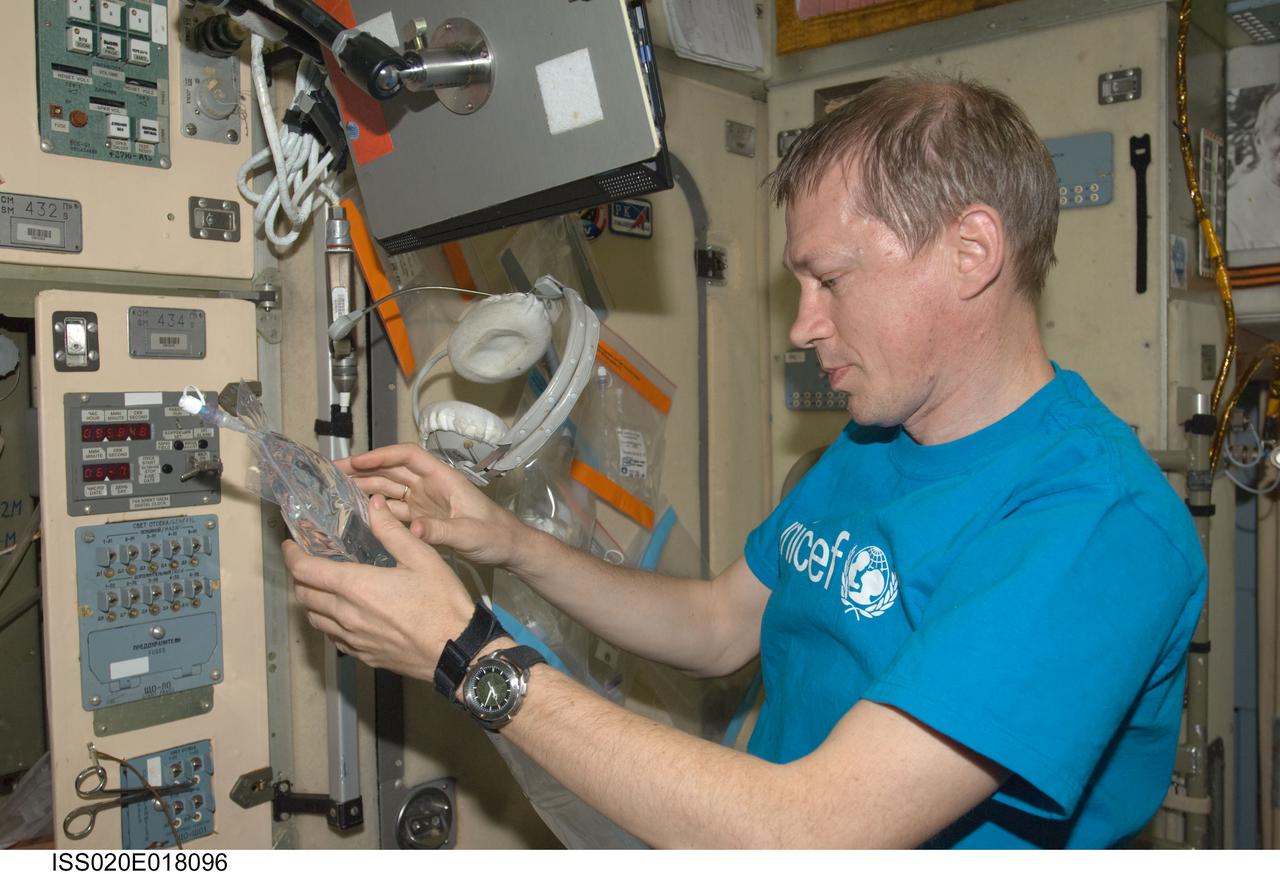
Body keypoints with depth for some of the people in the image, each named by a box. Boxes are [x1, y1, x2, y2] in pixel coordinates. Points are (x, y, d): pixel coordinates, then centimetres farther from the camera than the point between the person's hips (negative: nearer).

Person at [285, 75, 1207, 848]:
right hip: (761, 831, 6)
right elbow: (720, 626, 11)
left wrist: (464, 652, -23)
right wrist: (515, 544, -2)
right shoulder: (866, 449, 5)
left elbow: (810, 831, -28)